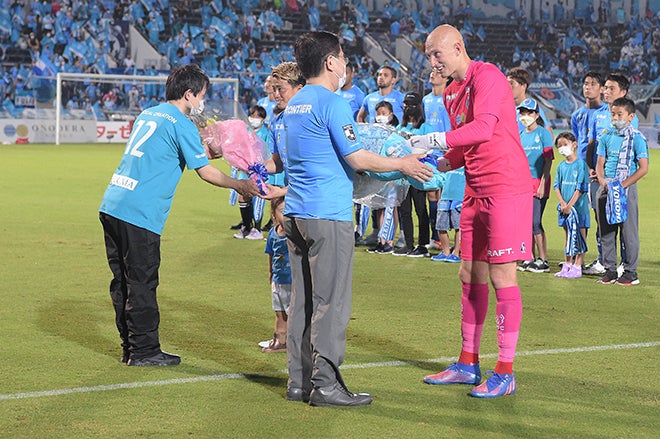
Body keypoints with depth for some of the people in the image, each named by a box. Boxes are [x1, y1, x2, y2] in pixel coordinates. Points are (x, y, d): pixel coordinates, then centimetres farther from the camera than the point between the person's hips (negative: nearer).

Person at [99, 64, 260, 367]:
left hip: (111, 206, 9)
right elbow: (205, 172, -3)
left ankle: (130, 348, 19)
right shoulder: (180, 124, -6)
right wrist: (240, 185, 9)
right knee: (141, 284, -1)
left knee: (123, 282, 12)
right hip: (138, 214, -8)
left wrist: (204, 149, 34)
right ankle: (144, 350, 5)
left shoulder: (148, 114, 19)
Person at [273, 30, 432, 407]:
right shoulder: (332, 104, -12)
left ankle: (300, 382, 14)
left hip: (297, 213, 9)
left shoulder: (294, 105, 15)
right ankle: (325, 385, -3)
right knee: (331, 303, -4)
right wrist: (402, 164, -2)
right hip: (328, 216, -9)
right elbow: (357, 159, -15)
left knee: (304, 300, 11)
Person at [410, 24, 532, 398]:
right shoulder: (452, 93, 16)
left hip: (506, 189, -9)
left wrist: (435, 140, -27)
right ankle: (468, 364, 20)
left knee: (501, 276, -7)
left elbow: (483, 129, -26)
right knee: (471, 275, 11)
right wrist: (436, 166, 3)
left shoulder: (487, 76, -12)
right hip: (476, 193, 9)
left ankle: (505, 374, -2)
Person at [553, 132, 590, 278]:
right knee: (568, 237, 14)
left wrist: (569, 205, -16)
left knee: (579, 236, -2)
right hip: (565, 207, 6)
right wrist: (563, 203, -7)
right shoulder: (561, 166, 10)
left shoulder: (581, 164, -8)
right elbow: (557, 186, 9)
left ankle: (577, 267, 1)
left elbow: (581, 188, -13)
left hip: (578, 206, -6)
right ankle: (567, 266, 20)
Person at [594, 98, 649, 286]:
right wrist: (603, 181, -10)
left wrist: (622, 185, -16)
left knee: (629, 231, -1)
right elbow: (600, 163, 11)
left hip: (627, 188, -5)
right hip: (605, 189, 5)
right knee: (606, 231, 8)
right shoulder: (606, 137, 10)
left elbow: (643, 168, -10)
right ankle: (609, 270, 16)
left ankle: (630, 271, 5)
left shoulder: (636, 138, -6)